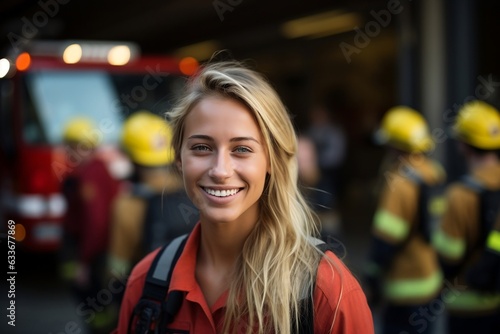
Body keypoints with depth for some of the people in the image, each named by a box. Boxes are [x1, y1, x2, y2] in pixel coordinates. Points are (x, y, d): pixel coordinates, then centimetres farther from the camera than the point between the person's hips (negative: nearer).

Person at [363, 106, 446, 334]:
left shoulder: (400, 185, -20)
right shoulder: (434, 173, 3)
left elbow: (386, 240, -20)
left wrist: (371, 283, -11)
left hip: (405, 289, -8)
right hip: (432, 280, 8)